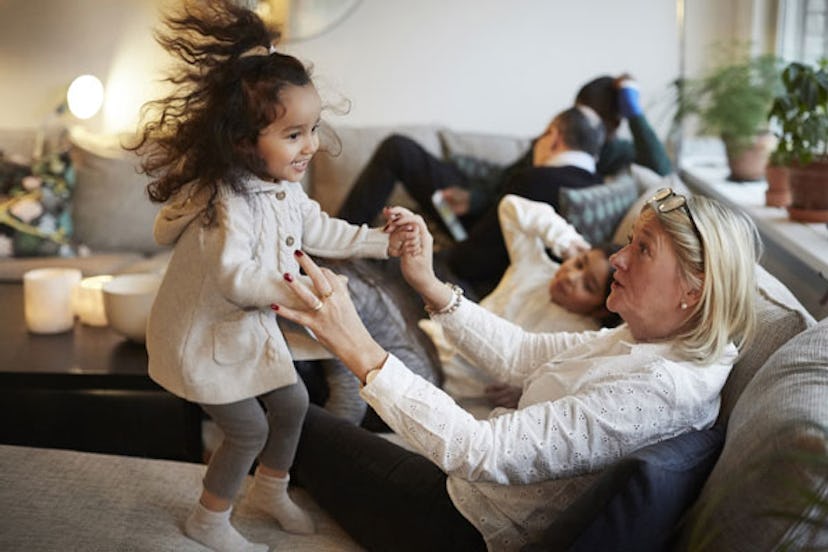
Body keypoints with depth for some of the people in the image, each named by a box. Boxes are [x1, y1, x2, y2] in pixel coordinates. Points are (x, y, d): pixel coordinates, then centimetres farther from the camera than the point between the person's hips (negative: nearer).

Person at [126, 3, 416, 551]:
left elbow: (319, 230, 11)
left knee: (292, 402, 17)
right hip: (205, 337, -9)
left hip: (249, 326, 9)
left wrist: (381, 241, 6)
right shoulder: (227, 201, -35)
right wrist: (288, 290, -61)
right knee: (249, 428, 1)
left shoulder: (284, 187, -5)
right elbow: (233, 275, -46)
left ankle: (271, 489, 42)